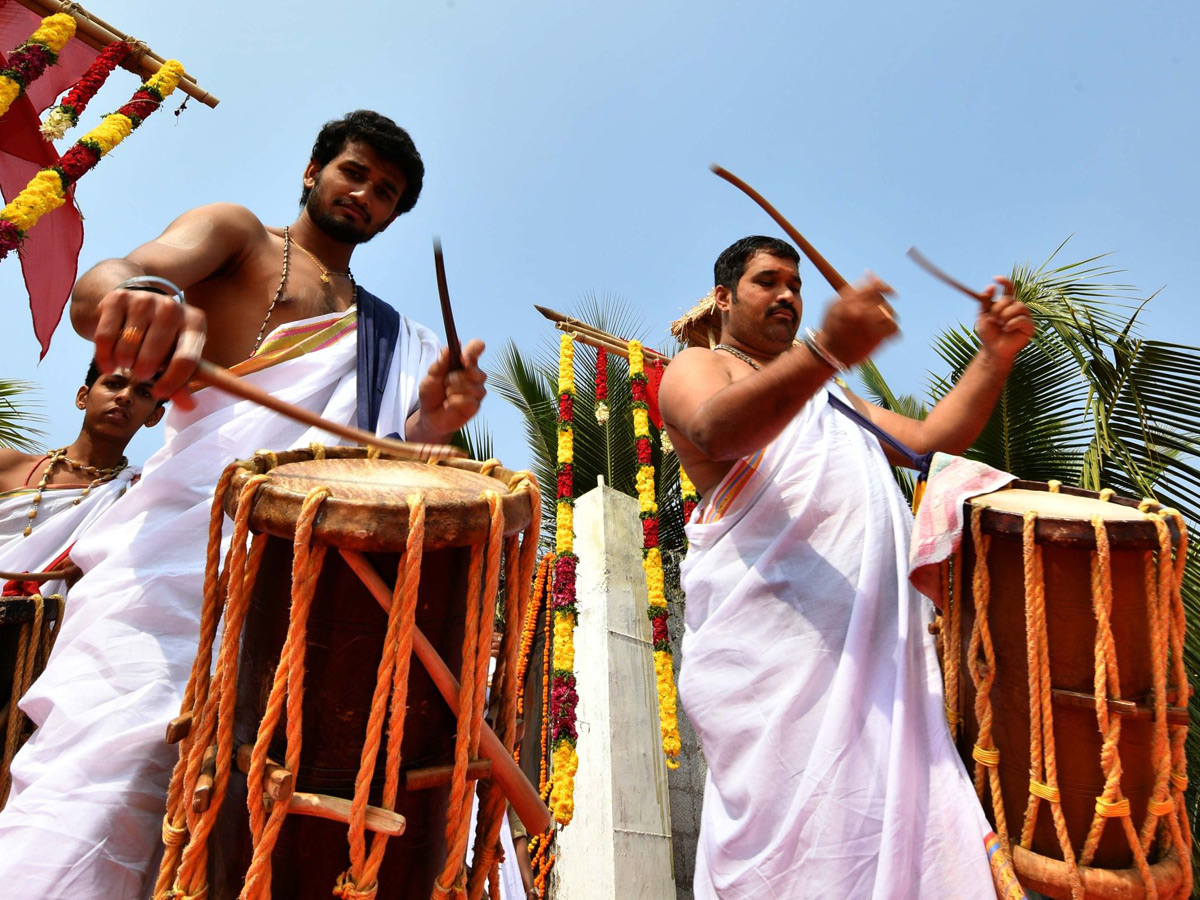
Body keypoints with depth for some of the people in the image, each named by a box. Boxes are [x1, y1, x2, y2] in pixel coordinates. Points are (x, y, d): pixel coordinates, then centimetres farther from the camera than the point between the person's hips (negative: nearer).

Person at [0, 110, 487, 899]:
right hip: (186, 545, -3)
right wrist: (139, 296, -28)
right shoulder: (239, 234, 17)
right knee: (107, 768, -20)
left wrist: (429, 427, -6)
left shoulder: (389, 333, 27)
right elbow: (95, 290, -3)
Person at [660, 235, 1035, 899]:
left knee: (896, 825, 2)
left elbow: (932, 440, 27)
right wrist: (826, 352, -31)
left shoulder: (827, 398, 33)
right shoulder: (696, 367, 9)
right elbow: (719, 431, -16)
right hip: (774, 645, -7)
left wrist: (994, 357, 13)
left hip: (877, 643, 7)